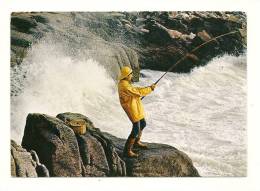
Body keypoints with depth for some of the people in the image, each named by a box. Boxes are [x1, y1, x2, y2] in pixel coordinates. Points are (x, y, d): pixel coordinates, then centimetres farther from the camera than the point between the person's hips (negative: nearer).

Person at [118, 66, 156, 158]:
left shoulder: (124, 83, 6)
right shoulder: (124, 86, -26)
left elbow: (134, 89, 15)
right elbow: (138, 92, -23)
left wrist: (147, 88, 4)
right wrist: (150, 89, -11)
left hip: (135, 106, 11)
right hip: (132, 108, -11)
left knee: (143, 124, 24)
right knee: (136, 129, -8)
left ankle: (136, 142, 42)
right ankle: (127, 150, 0)